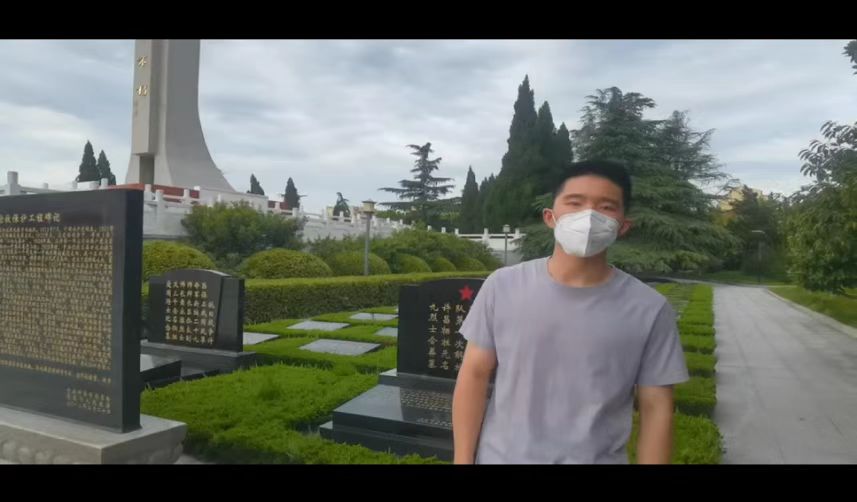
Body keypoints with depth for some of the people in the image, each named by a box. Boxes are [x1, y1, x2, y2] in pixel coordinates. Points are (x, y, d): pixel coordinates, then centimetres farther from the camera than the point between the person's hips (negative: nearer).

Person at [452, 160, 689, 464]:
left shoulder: (649, 310, -10)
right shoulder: (502, 286, -9)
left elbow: (656, 409, -5)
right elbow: (475, 375, -4)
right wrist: (462, 460, -3)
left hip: (598, 459, 0)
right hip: (501, 456, 1)